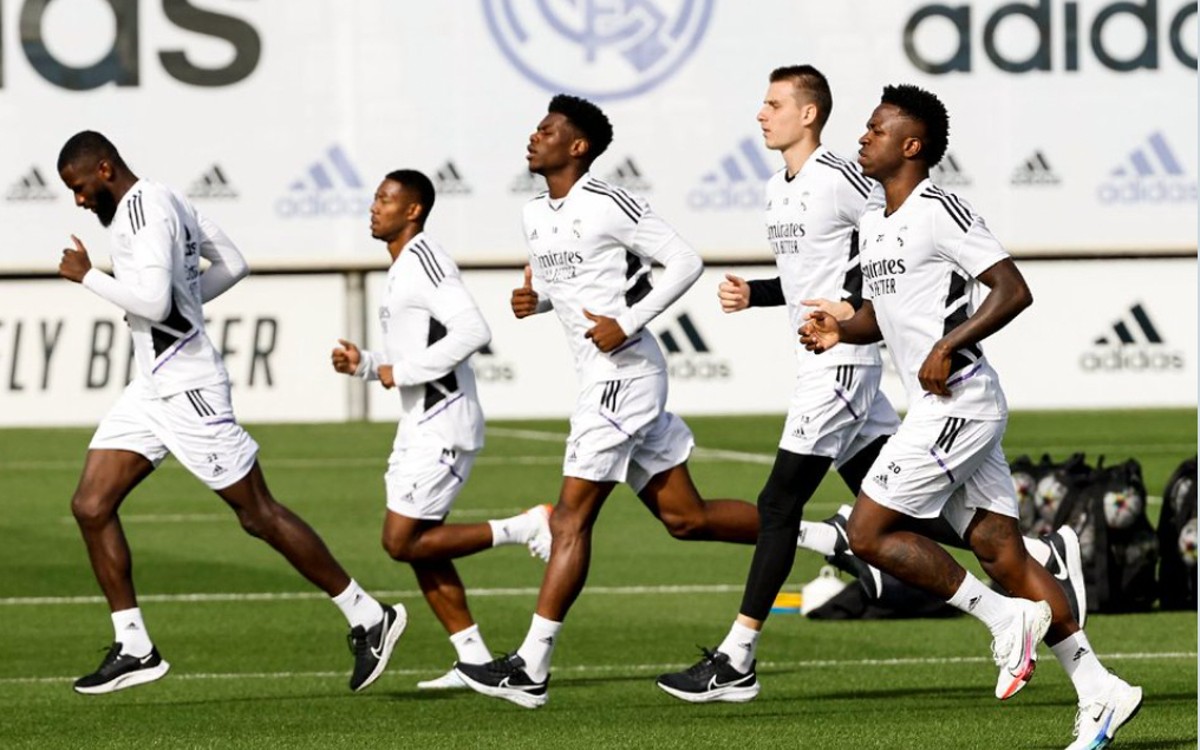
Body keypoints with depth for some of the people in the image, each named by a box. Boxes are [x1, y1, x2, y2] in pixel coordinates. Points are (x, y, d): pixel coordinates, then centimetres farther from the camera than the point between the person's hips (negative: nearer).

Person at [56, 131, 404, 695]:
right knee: (91, 505, 2)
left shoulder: (142, 210, -17)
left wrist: (88, 276, -15)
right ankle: (134, 649, 4)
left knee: (258, 514, -3)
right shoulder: (167, 202, 14)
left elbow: (152, 302, -27)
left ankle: (369, 618, 6)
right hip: (152, 388, 10)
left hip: (186, 388, -10)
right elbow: (233, 264, 22)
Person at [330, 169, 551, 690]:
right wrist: (364, 365, 8)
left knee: (402, 542, -11)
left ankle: (527, 527, -3)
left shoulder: (424, 262, -14)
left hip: (443, 426, -10)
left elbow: (473, 331, -26)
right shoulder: (401, 269, 18)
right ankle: (475, 661, 11)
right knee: (419, 548, 9)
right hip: (421, 425, 10)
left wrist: (402, 372, -21)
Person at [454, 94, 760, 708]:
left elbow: (685, 262, -12)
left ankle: (531, 668, -9)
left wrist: (628, 323, -18)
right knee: (683, 517, 11)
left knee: (570, 518, -10)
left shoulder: (609, 205, -13)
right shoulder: (536, 213, 14)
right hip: (599, 376, 10)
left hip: (623, 372, -10)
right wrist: (534, 298, 5)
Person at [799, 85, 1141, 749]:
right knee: (1000, 551, 5)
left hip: (957, 401, -9)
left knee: (868, 532, -9)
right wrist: (840, 330, 7)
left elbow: (1013, 290, -17)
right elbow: (881, 313, 28)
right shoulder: (874, 224, 17)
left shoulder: (938, 212, -12)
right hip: (939, 407, 9)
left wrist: (948, 345, -23)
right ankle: (1099, 693, 4)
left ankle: (1005, 618, -2)